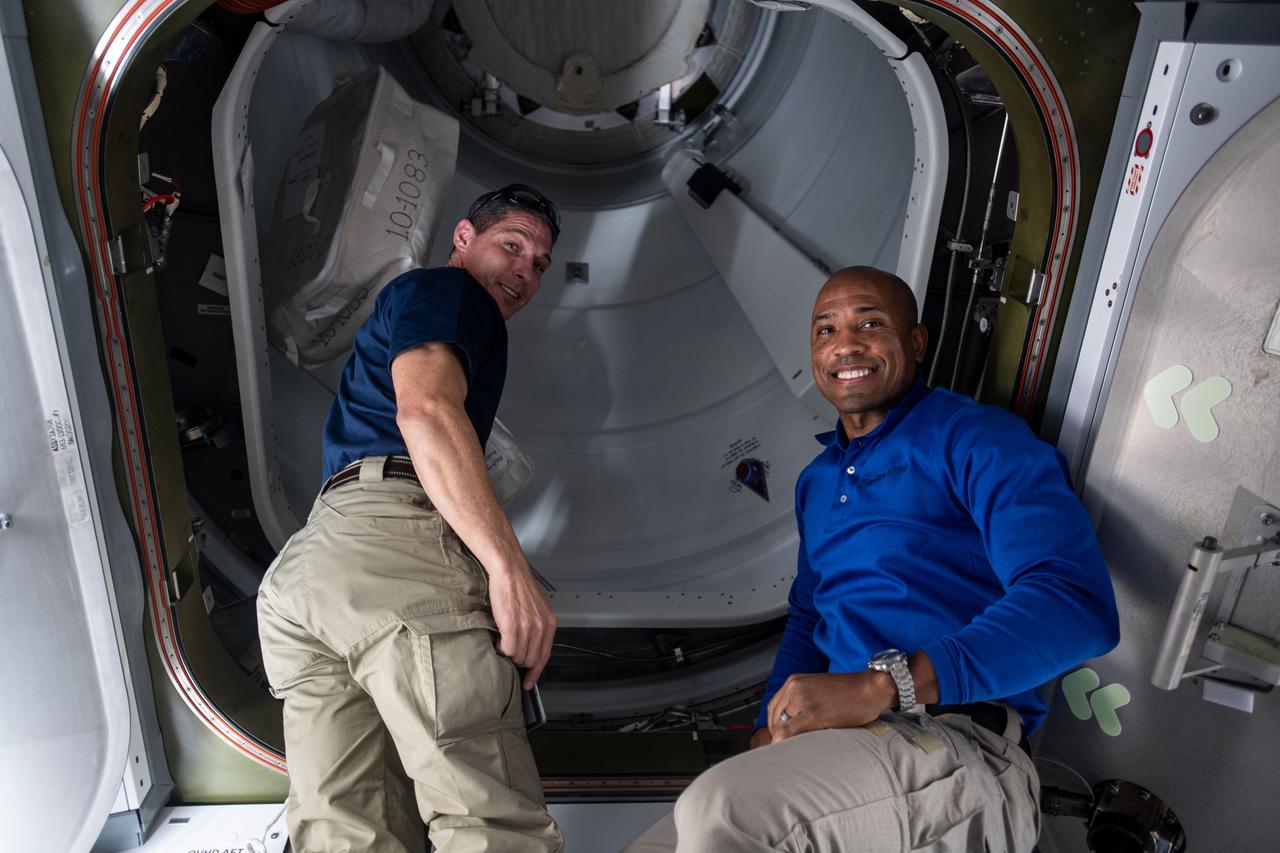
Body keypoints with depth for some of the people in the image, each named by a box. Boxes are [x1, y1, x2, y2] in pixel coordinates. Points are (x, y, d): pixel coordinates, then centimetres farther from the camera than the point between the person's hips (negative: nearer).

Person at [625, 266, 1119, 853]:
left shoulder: (971, 437, -4)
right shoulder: (816, 481, 20)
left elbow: (1077, 602, -17)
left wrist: (881, 685, -27)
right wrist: (766, 741, 9)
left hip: (957, 744, -7)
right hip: (838, 740, 7)